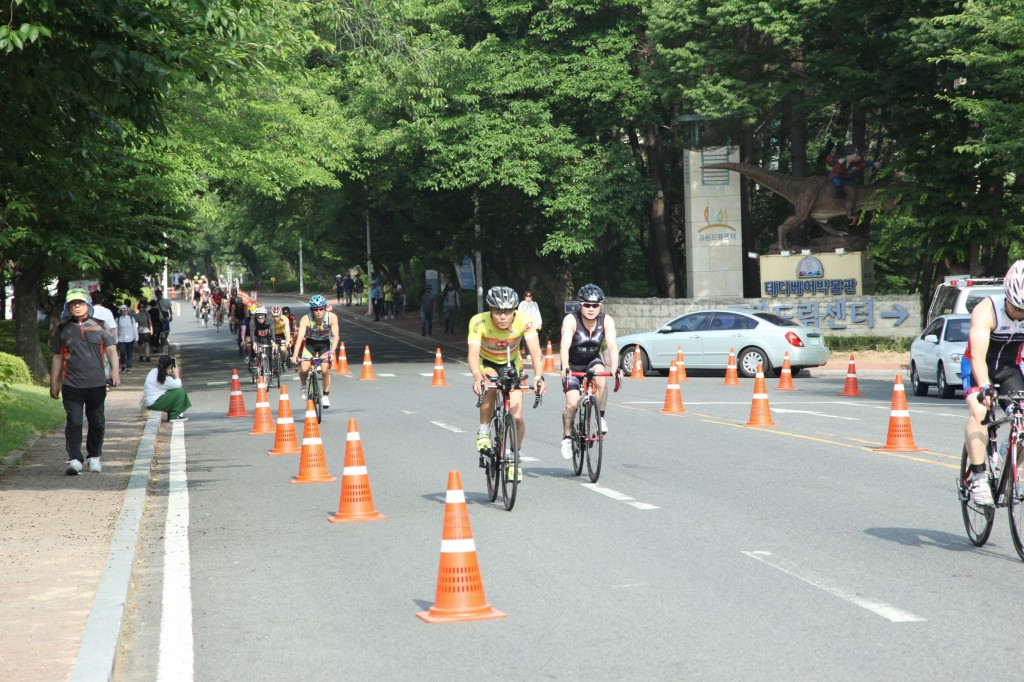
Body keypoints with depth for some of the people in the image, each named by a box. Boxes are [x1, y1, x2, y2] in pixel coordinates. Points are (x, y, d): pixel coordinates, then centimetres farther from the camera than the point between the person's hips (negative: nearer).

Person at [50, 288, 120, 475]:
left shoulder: (100, 326, 7)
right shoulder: (62, 330, 8)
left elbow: (111, 350, 4)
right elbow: (57, 357, 13)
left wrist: (115, 370, -12)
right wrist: (54, 383, 11)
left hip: (97, 383, 1)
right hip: (71, 384, -1)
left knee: (97, 422, 9)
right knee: (74, 422, -9)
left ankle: (94, 457, 23)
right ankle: (74, 460, -11)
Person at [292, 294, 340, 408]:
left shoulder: (332, 317, -27)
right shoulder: (306, 319, -29)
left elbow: (336, 336, -32)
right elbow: (300, 337, -37)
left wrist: (332, 351, -48)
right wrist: (295, 355, -48)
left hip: (325, 344, 0)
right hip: (310, 343, 0)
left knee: (325, 370, -13)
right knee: (304, 369, -18)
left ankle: (326, 396, 9)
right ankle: (304, 386, 14)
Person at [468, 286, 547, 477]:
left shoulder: (524, 321, -28)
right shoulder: (479, 322, -31)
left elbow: (535, 351, -36)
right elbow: (473, 353, -40)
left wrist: (539, 376, -54)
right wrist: (477, 376, -60)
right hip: (487, 364, -1)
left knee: (516, 419, -10)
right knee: (490, 387, -37)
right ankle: (483, 432, -16)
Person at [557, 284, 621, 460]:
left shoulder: (606, 321, -16)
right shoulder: (571, 320, -23)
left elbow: (612, 345, -27)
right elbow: (564, 346, -34)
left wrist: (614, 367, -45)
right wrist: (565, 368, -51)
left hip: (593, 361, 2)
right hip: (573, 365, -2)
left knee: (600, 377, -32)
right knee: (572, 403, -17)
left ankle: (601, 418, -13)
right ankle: (567, 437, 6)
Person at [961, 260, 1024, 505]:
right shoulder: (986, 310, -30)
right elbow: (978, 355, -40)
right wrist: (985, 387, -56)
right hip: (978, 366, -4)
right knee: (978, 411, -28)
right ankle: (978, 478, -27)